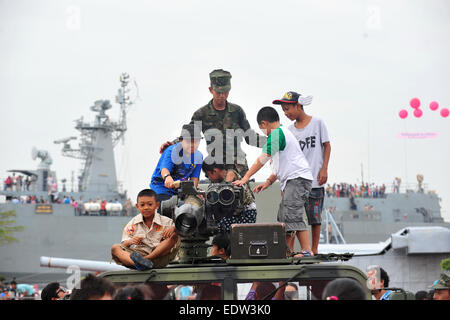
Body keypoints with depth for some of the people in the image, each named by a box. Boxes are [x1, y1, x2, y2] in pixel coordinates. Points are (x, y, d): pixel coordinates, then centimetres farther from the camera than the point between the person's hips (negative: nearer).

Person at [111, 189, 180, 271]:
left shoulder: (165, 222, 10)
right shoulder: (132, 224, 14)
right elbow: (124, 245, 10)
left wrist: (173, 228, -21)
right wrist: (130, 242, -13)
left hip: (159, 256, -1)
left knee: (174, 236, -21)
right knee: (115, 248, -20)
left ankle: (145, 260, -38)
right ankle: (139, 263, -53)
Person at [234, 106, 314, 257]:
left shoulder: (277, 134, -9)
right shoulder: (283, 133, 24)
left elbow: (262, 159, -12)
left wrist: (246, 178, -9)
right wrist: (268, 182, 19)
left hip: (298, 178, -11)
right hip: (291, 182, 11)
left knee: (293, 216, -17)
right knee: (284, 217, 10)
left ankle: (307, 251, -20)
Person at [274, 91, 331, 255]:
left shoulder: (317, 122, 0)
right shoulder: (290, 130, 10)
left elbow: (327, 146, 3)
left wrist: (324, 169, -5)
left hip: (314, 179, -3)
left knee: (314, 215, 3)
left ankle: (314, 249, 12)